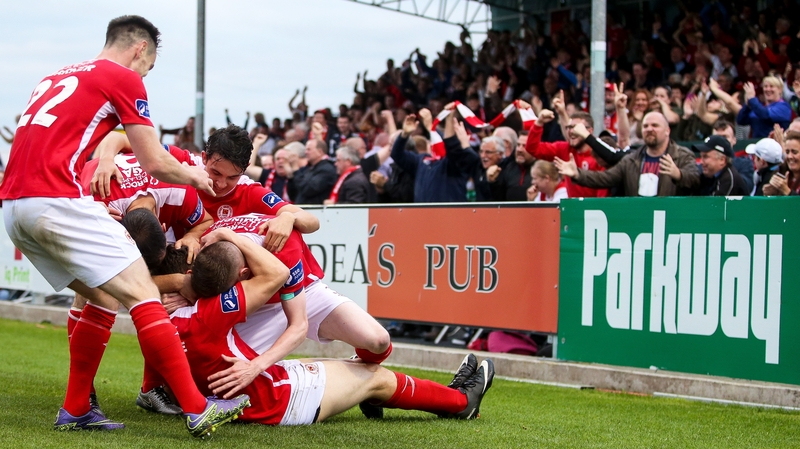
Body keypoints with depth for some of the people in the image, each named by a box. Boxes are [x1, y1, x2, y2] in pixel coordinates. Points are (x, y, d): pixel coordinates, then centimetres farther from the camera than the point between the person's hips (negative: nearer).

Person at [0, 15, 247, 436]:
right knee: (143, 295, -6)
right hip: (57, 200, -8)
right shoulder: (124, 78, 3)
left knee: (103, 298, 18)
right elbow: (155, 163, 1)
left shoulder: (55, 78, 26)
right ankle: (197, 410, -9)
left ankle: (75, 410, 19)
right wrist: (192, 176, 21)